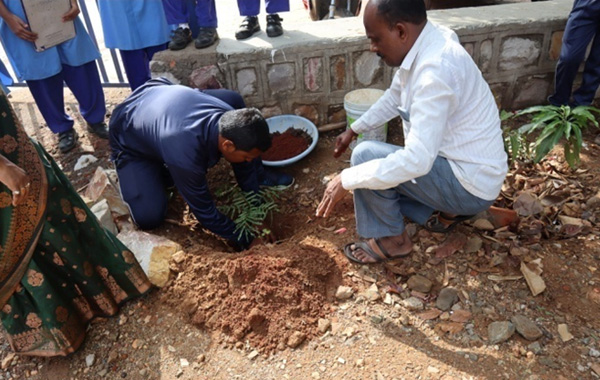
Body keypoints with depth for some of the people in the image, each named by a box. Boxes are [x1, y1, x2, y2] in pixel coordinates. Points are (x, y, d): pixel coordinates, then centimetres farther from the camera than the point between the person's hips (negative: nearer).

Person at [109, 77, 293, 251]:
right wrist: (244, 241, -18)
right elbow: (204, 210, -29)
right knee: (148, 218, -20)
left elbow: (244, 166, -7)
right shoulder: (185, 154, -44)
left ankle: (257, 174, 9)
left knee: (234, 100, -6)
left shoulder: (232, 117, -26)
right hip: (130, 137, -5)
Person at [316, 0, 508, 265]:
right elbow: (395, 97, 16)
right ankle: (447, 210, 15)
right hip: (461, 165, 9)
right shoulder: (424, 45, -2)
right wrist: (354, 130, 16)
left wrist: (347, 180, -28)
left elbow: (416, 160, -36)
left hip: (470, 184, -9)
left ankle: (390, 240, 1)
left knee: (365, 156, -17)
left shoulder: (435, 71, -32)